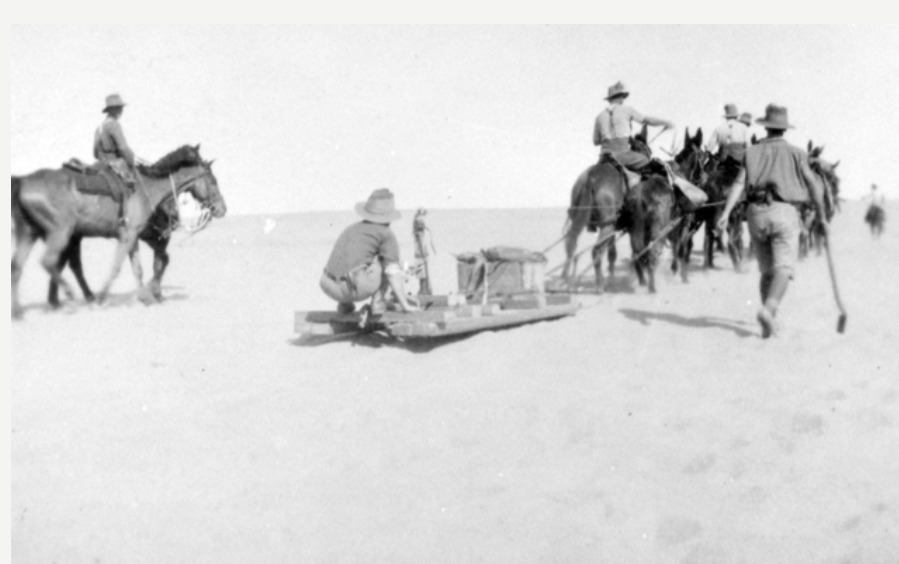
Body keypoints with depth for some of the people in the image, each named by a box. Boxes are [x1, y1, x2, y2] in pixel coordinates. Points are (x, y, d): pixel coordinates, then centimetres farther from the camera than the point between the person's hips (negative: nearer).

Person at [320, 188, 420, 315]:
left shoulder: (351, 229, 28)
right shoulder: (387, 234, 7)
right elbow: (393, 273, -4)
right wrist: (405, 306, -1)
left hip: (330, 288, 6)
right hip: (357, 288, -6)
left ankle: (344, 303, 19)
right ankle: (378, 302, 9)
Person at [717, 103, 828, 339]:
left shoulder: (752, 152, 11)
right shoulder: (795, 153, 8)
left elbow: (739, 183, -3)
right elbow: (814, 187, 7)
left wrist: (726, 213, -12)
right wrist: (822, 217, 17)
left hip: (756, 213, 3)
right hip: (783, 213, -3)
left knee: (767, 270, 15)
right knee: (783, 269, -8)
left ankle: (769, 321, 15)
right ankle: (768, 309, -32)